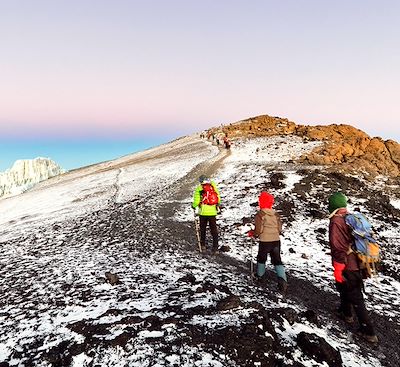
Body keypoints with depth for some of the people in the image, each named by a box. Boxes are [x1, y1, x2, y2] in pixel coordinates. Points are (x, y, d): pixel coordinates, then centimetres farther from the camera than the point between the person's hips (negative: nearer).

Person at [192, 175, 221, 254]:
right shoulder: (213, 187, 3)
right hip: (213, 212, 1)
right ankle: (215, 248, 7)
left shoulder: (199, 188, -5)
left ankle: (203, 245, 26)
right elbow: (218, 199, 4)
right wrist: (217, 206, 22)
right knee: (214, 230, 8)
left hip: (203, 212, -1)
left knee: (203, 229, 17)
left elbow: (196, 200, -9)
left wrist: (194, 206, 11)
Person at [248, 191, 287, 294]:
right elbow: (280, 229, 9)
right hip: (276, 240, 4)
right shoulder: (276, 214, 6)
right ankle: (282, 279, -8)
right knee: (277, 260, 8)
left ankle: (260, 275, 36)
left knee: (261, 258, 20)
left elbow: (258, 230, -13)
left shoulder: (260, 215, -11)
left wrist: (252, 233, 7)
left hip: (265, 241, -4)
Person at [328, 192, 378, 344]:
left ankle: (368, 332, 8)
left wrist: (338, 268, -16)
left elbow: (337, 247, -23)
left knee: (355, 298, 1)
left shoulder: (336, 221, -19)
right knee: (345, 288, 28)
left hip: (346, 265, -8)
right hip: (357, 263, 8)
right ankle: (346, 313, 46)